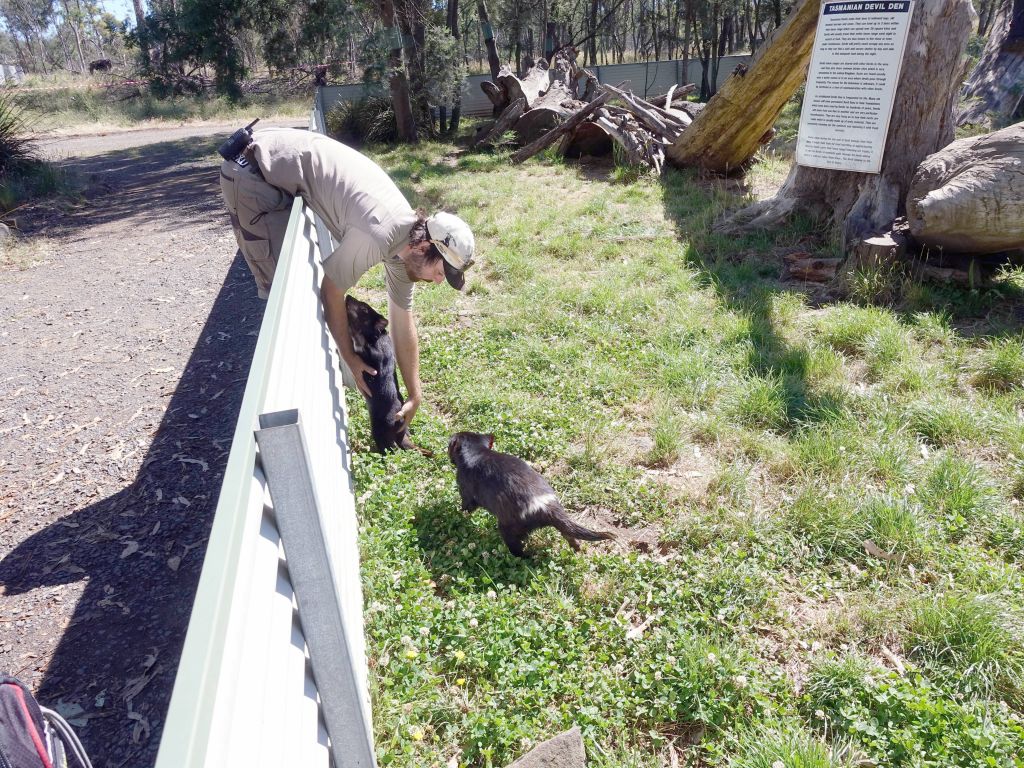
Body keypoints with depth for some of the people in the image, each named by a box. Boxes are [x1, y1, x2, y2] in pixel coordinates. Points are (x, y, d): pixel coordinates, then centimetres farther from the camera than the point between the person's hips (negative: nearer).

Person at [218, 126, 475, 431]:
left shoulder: (404, 244, 0)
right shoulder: (378, 236, -28)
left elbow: (403, 323, 7)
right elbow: (331, 292, -16)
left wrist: (415, 395, 11)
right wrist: (350, 358, -3)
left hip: (279, 171, 8)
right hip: (254, 171, -8)